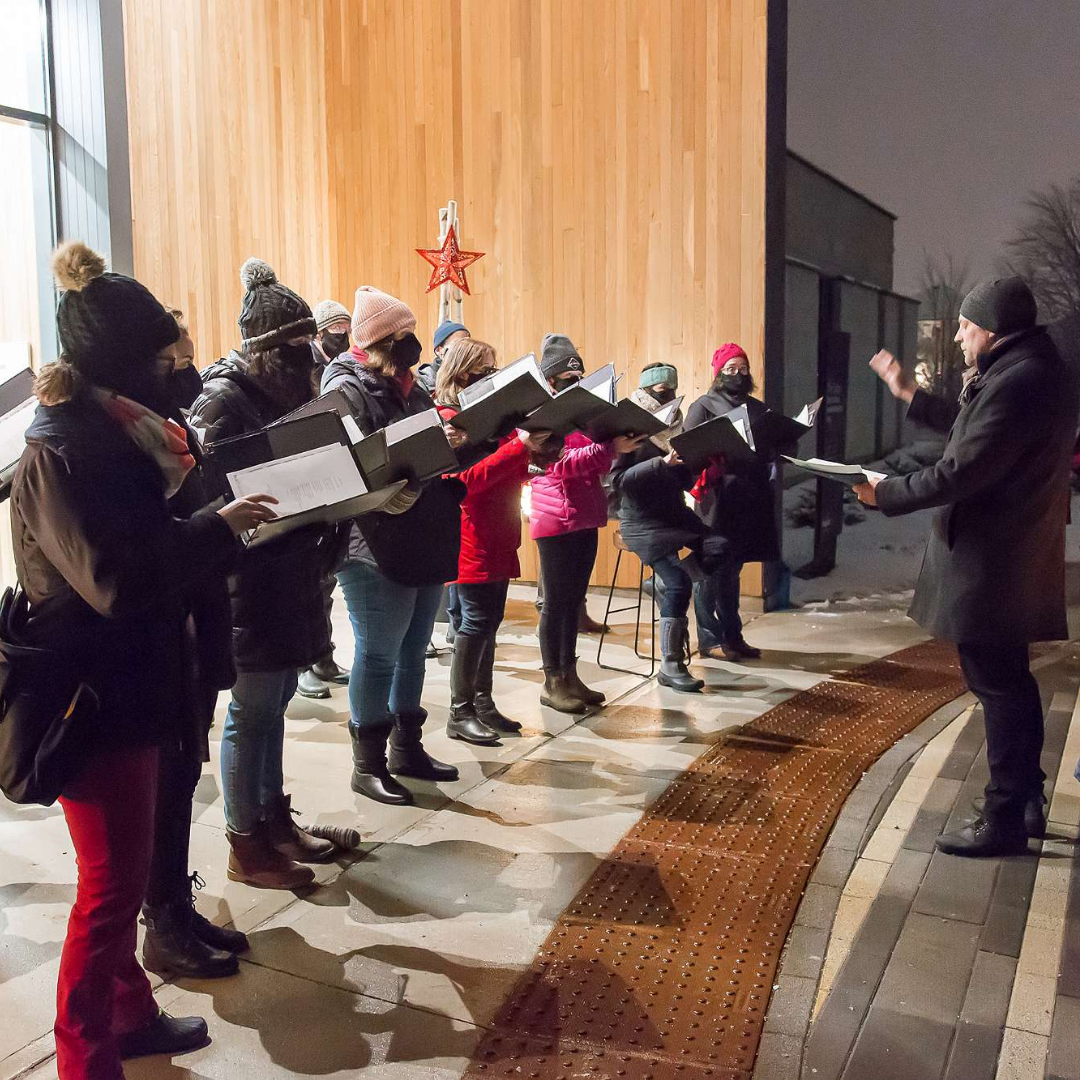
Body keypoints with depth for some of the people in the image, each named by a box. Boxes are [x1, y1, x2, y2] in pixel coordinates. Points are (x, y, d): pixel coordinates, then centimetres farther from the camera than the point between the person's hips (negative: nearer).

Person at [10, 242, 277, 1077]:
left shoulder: (112, 434, 9)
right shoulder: (57, 453, -19)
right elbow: (115, 582, -26)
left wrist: (217, 525, 0)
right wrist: (217, 529, -20)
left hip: (129, 683, 9)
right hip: (91, 696, -9)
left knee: (127, 872, 20)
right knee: (111, 886, 2)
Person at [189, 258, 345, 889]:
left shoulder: (287, 390, 12)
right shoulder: (223, 399, -13)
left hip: (292, 571, 8)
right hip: (249, 576, -8)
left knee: (275, 701, 17)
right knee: (253, 711, 1)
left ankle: (274, 818, 31)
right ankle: (246, 848, 15)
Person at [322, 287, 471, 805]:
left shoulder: (407, 386, 15)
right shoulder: (348, 388, -10)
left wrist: (454, 440, 1)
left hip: (425, 544, 8)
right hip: (378, 550, -8)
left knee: (412, 650, 16)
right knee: (379, 655, 1)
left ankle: (407, 748, 31)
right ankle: (368, 764, 15)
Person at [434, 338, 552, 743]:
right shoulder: (449, 419, -10)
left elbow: (511, 472, 20)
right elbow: (468, 478, -22)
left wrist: (535, 452, 1)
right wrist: (520, 446, -26)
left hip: (498, 538, 8)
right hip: (472, 540, -8)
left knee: (489, 620, 12)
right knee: (477, 621, -6)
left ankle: (483, 703, 21)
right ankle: (460, 713, 3)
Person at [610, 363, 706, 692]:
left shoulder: (674, 427, 11)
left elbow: (684, 482, 12)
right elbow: (618, 481, -18)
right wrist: (662, 463, -26)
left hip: (674, 513, 7)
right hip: (643, 521, -7)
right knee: (679, 582, -22)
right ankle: (670, 666, -14)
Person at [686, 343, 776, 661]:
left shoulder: (757, 408, 21)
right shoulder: (703, 405, 1)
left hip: (751, 501, 6)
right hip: (718, 501, -6)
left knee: (731, 571, 14)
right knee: (712, 570, -4)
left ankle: (732, 635, 21)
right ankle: (709, 638, 3)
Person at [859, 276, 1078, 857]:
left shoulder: (1016, 382, -23)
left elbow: (959, 473, -25)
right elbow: (973, 432, 23)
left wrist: (884, 494, -12)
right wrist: (911, 395, 27)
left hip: (991, 561, -11)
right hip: (1012, 554, 11)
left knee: (998, 685, -1)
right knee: (1011, 679, 19)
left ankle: (1004, 820, 11)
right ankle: (1026, 802, 31)